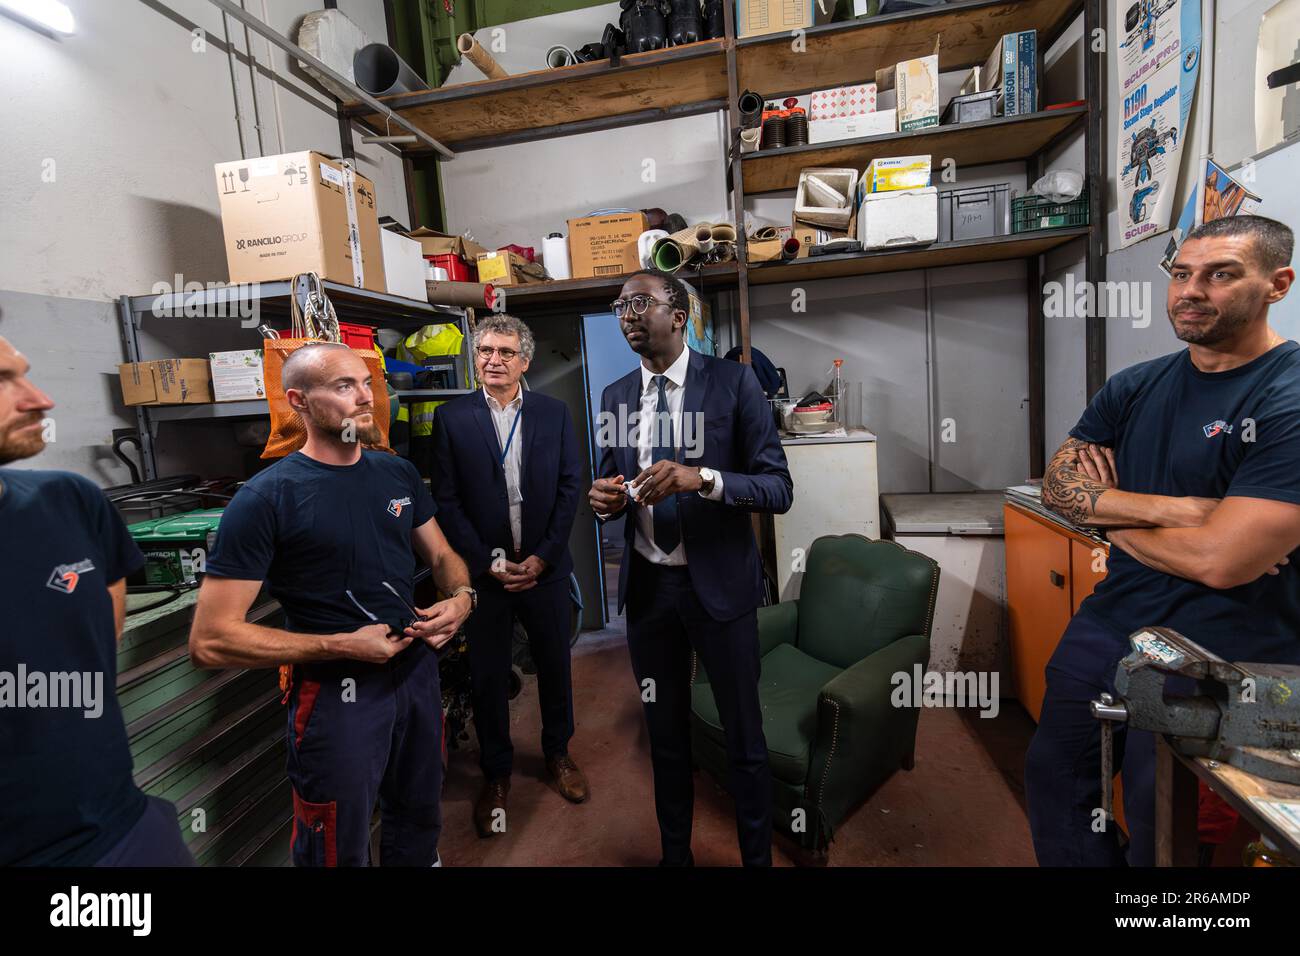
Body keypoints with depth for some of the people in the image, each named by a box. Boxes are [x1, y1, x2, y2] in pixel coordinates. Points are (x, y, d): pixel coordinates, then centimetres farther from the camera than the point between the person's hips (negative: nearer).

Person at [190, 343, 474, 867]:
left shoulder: (399, 473, 1)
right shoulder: (265, 499, -16)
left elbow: (442, 555, 11)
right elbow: (211, 640, -18)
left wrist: (461, 597, -11)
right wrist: (342, 646, -21)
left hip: (418, 670, 5)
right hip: (336, 692, -5)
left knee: (420, 824, 25)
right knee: (340, 851, 17)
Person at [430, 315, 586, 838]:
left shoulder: (554, 413, 1)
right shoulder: (452, 417, -2)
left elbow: (570, 487, -2)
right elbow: (447, 501, -4)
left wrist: (542, 557, -8)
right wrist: (487, 563, -10)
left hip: (545, 567, 1)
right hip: (484, 572, -1)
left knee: (555, 666, 15)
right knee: (488, 677, 12)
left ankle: (558, 752, 40)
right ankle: (496, 775, 33)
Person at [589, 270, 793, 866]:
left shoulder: (733, 381, -8)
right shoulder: (616, 396, 5)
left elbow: (779, 489, -12)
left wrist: (703, 477, -29)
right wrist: (605, 498, -11)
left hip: (719, 583, -3)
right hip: (646, 584, 4)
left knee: (743, 737, 13)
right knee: (665, 732, 20)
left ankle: (757, 855, 38)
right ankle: (674, 852, 44)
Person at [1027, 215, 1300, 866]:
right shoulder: (1135, 388, 4)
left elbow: (1221, 560, -24)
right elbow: (1057, 485, -4)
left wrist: (1109, 510, -8)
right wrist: (1171, 509, -18)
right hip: (1111, 621, 6)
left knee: (1160, 840, 13)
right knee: (1053, 785, 18)